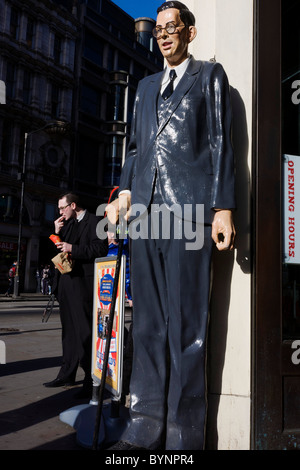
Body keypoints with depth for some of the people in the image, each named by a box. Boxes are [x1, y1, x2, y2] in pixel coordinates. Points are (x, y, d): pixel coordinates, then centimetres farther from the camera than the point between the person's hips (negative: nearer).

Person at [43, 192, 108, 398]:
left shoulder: (94, 222, -5)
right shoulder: (68, 224, 20)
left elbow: (101, 248, -15)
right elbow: (59, 249, 21)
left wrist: (73, 249, -18)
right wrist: (58, 233, 6)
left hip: (82, 284, -9)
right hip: (66, 284, 9)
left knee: (85, 331, -7)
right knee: (69, 330, 14)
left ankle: (92, 380, 0)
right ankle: (67, 375, 24)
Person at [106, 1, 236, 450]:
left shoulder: (209, 75, 12)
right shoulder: (146, 85, 27)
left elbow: (220, 143, 2)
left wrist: (223, 206, -8)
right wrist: (126, 190, 7)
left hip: (189, 209, -5)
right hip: (145, 211, 5)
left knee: (186, 324, -5)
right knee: (148, 324, 5)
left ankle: (184, 435, 5)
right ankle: (146, 428, 13)